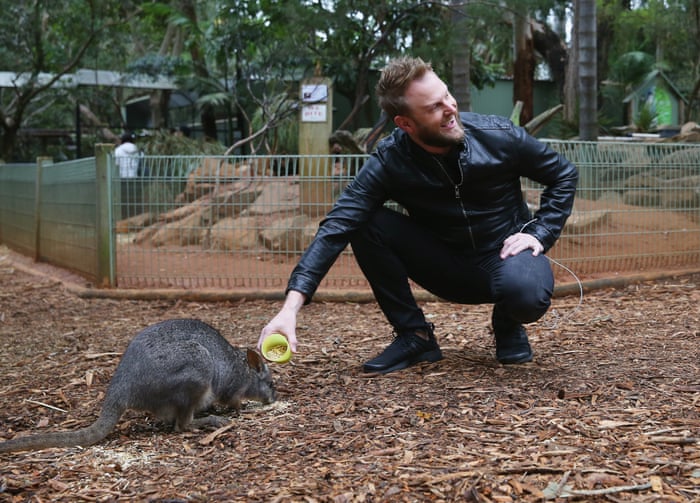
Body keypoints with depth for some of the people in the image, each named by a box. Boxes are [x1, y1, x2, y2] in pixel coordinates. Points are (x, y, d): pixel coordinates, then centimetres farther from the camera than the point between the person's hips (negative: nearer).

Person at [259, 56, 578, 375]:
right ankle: (415, 336, -6)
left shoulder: (498, 136, -18)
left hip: (505, 255, -1)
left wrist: (539, 234, -14)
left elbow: (564, 175, -1)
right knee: (367, 224, -23)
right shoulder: (389, 163, -20)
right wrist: (291, 305, -40)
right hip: (447, 267, 1)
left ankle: (508, 325, 2)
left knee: (528, 294, -37)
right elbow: (336, 228, -29)